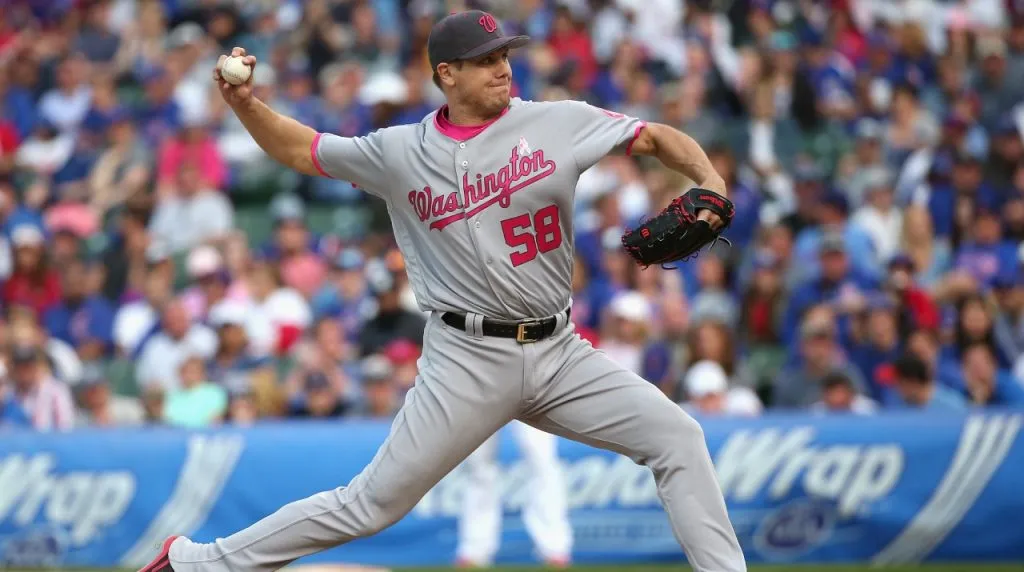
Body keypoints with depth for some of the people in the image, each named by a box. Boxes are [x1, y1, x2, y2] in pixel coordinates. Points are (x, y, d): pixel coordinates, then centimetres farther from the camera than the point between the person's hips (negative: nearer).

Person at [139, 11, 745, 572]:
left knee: (677, 436, -9)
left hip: (558, 352, 3)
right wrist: (245, 103, -7)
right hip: (467, 359, -3)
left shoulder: (556, 123, -1)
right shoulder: (400, 152, -1)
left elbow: (658, 137, 3)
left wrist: (708, 180, -16)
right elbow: (299, 148, 11)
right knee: (373, 504, -3)